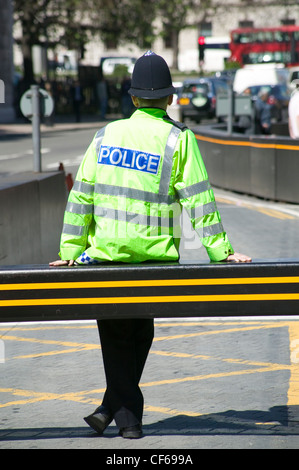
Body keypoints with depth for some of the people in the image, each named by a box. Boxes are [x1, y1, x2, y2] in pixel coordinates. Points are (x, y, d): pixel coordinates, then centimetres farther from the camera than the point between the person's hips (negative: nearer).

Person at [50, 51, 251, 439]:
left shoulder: (107, 135, 5)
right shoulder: (178, 139, -4)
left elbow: (80, 196, 4)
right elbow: (198, 200, -9)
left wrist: (70, 252, 8)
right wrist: (220, 251, -7)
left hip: (106, 251, 1)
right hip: (154, 256, -1)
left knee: (116, 337, 13)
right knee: (140, 334, 17)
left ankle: (127, 411, 7)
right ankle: (113, 407, 17)